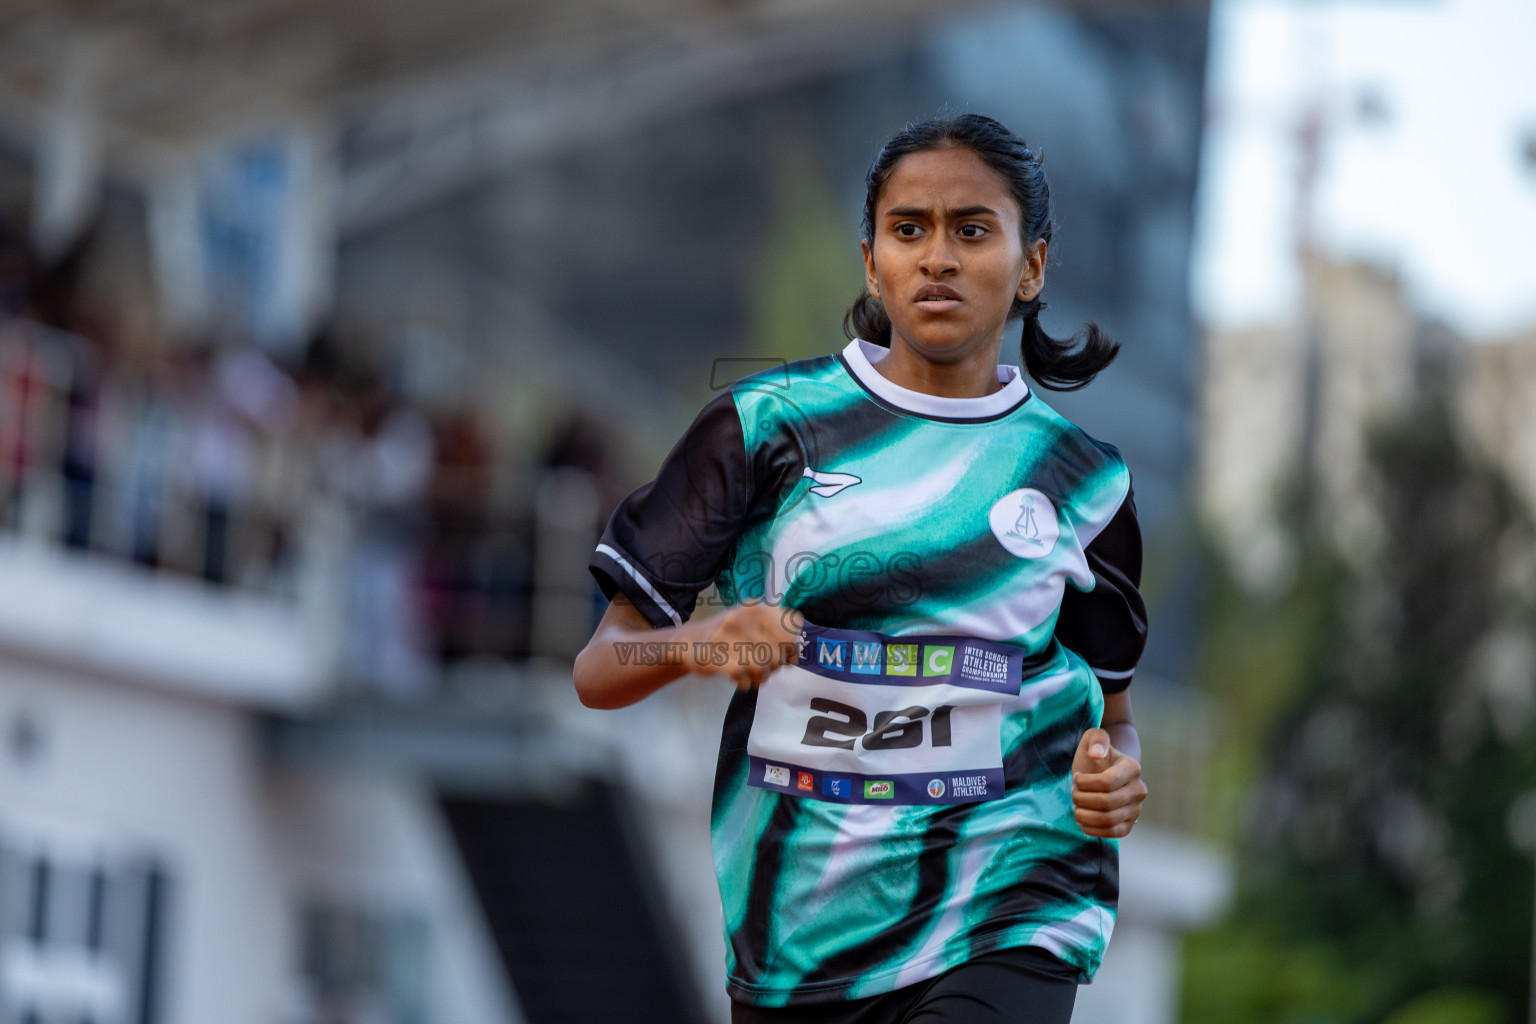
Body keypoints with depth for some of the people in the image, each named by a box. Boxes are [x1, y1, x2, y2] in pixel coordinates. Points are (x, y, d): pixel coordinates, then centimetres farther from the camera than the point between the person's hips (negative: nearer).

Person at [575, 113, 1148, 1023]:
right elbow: (598, 672, 0)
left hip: (1006, 919, -1)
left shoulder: (1086, 478, 6)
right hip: (796, 931, 1)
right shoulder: (766, 425, 1)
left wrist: (1116, 778, -5)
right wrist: (693, 643, -21)